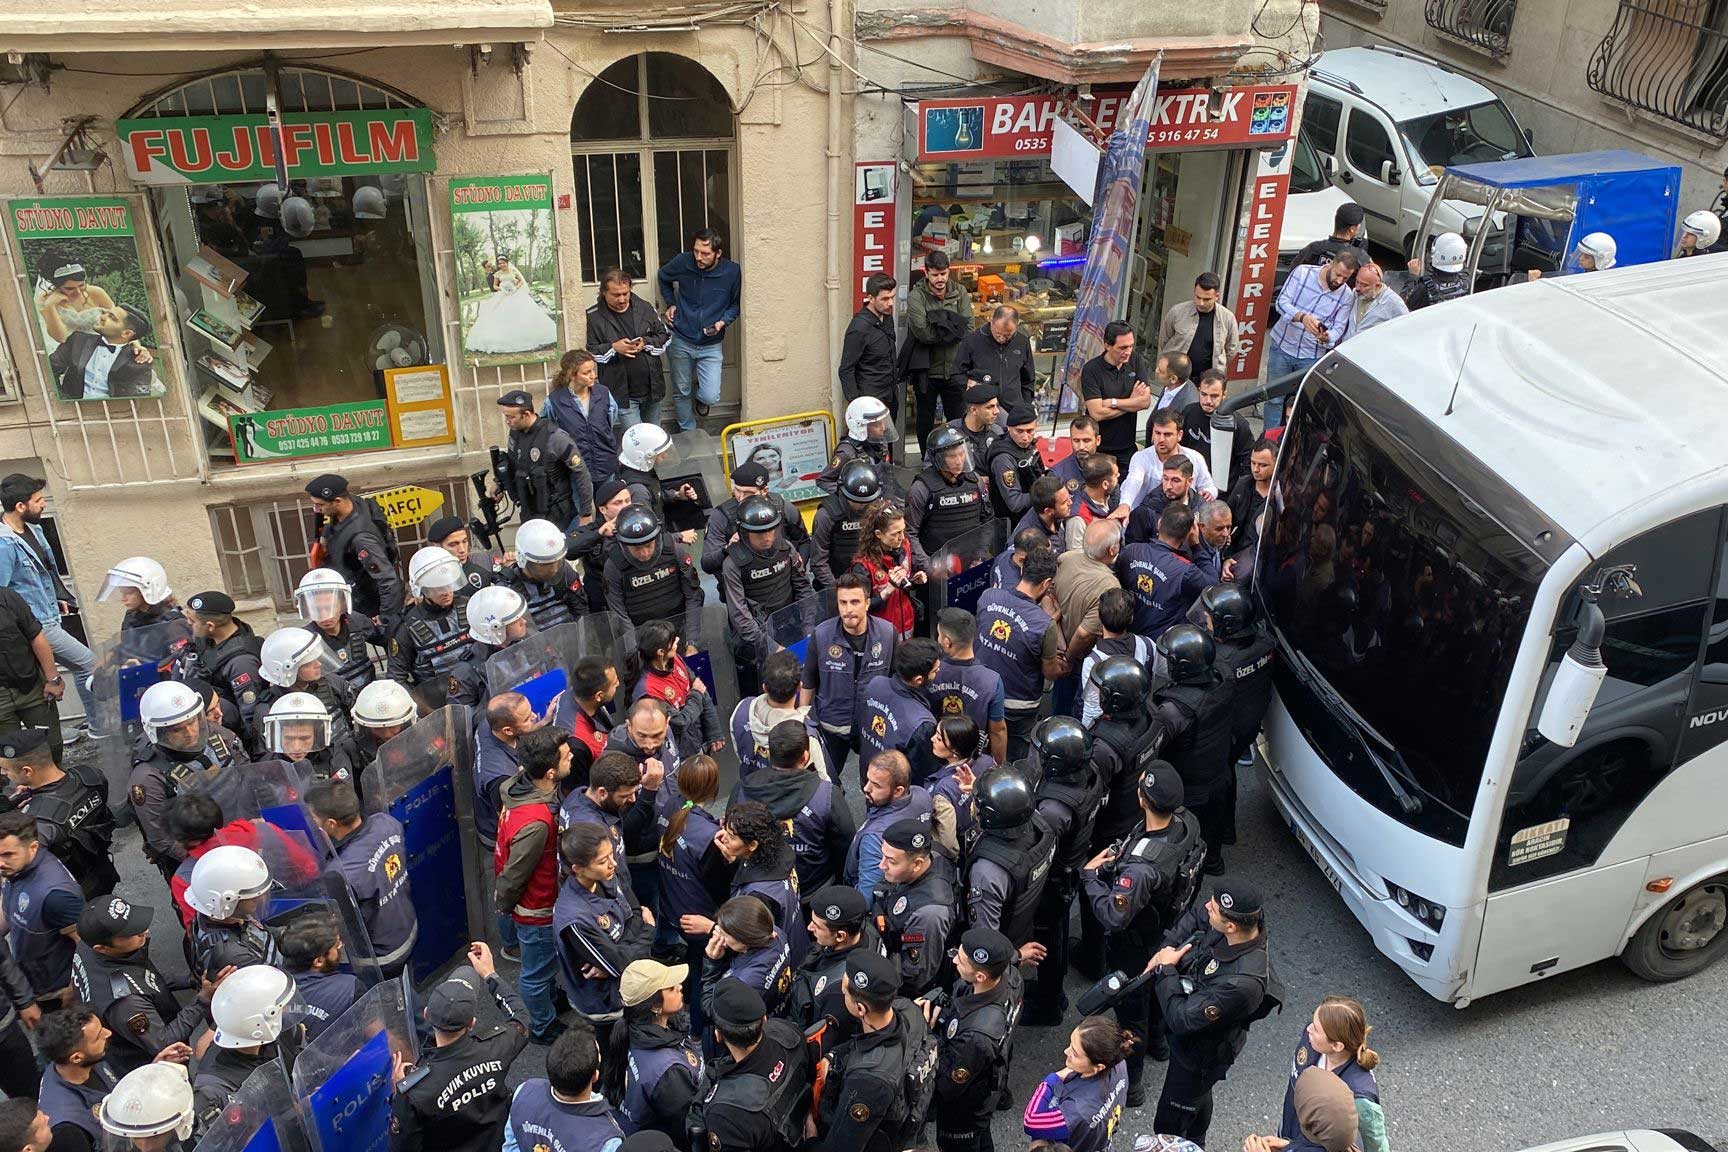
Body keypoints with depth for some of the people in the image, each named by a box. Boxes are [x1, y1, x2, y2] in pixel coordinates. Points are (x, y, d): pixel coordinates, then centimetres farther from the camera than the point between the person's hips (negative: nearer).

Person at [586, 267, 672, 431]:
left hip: (652, 387, 3)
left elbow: (665, 336, 7)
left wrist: (646, 343, -13)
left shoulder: (645, 308, 1)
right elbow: (589, 352, -6)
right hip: (622, 392, -3)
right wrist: (613, 348, -22)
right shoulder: (594, 317, -8)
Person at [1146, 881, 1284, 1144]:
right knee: (1197, 1096, 35)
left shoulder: (1241, 983, -46)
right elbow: (1193, 918, -2)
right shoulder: (1244, 925, -24)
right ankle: (1195, 1143, 62)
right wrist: (1165, 949, -15)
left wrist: (1166, 969, -24)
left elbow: (1180, 1019, -35)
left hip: (1201, 1054, -8)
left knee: (1169, 1125, 15)